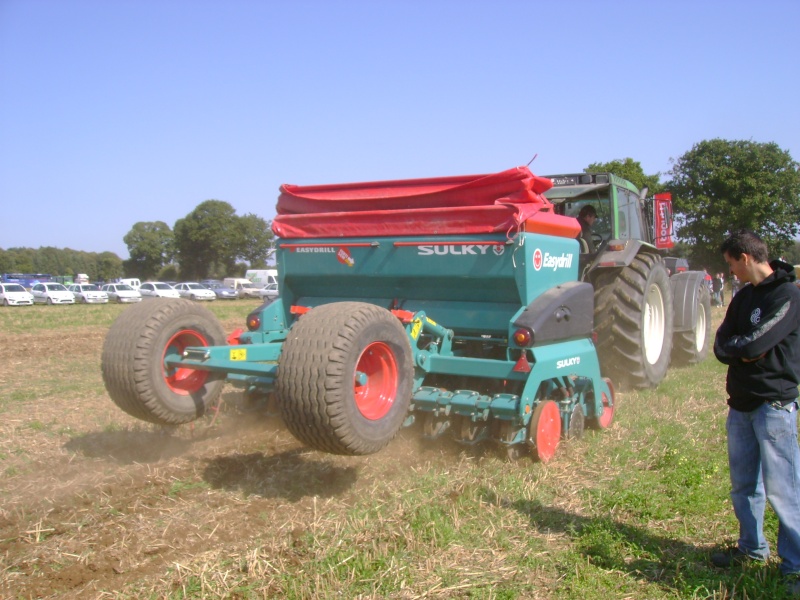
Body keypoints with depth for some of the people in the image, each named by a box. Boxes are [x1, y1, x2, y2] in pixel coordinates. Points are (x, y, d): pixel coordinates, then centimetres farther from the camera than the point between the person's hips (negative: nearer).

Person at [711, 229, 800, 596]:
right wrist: (744, 352, -12)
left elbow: (753, 344, -21)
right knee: (743, 484, 15)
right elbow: (721, 345, 6)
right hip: (741, 403, 8)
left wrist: (732, 346, -3)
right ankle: (752, 548, 30)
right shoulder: (744, 296, 13)